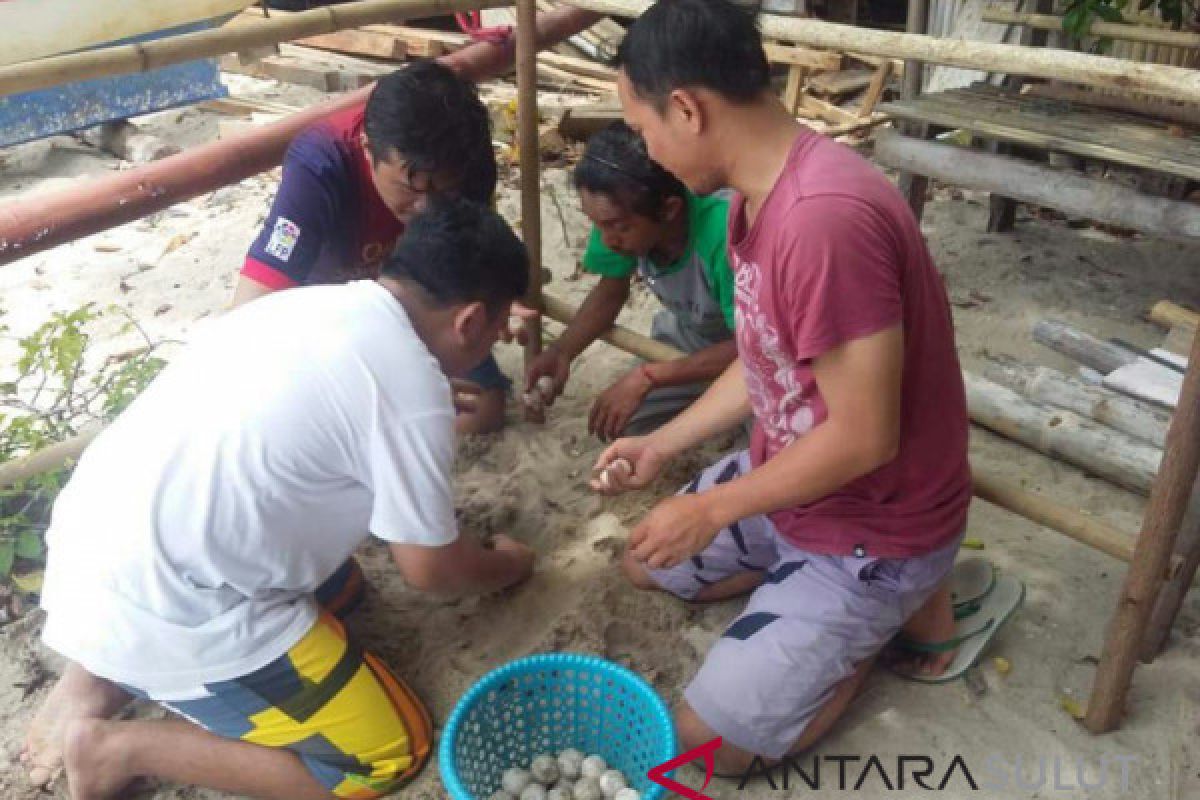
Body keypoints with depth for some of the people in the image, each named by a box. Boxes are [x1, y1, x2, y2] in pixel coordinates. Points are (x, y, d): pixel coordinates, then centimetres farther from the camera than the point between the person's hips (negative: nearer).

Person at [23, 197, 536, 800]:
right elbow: (430, 569, -5)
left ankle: (101, 678, 17)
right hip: (162, 610, -9)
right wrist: (506, 566, 16)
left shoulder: (319, 303, 6)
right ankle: (119, 748, 3)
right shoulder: (412, 387, -17)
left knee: (337, 590, 28)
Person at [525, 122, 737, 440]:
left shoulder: (722, 233, -42)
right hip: (690, 336, 5)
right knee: (620, 423, 1)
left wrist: (646, 377, -34)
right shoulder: (620, 215, -24)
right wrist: (562, 351, -22)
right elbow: (611, 292, -5)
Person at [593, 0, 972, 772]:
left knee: (705, 740, -3)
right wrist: (662, 445, 8)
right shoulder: (760, 191, -2)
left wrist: (711, 511, -18)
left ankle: (901, 600, 10)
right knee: (648, 562, 23)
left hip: (873, 523, -9)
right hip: (792, 479, 9)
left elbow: (863, 438, -30)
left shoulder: (825, 217, -35)